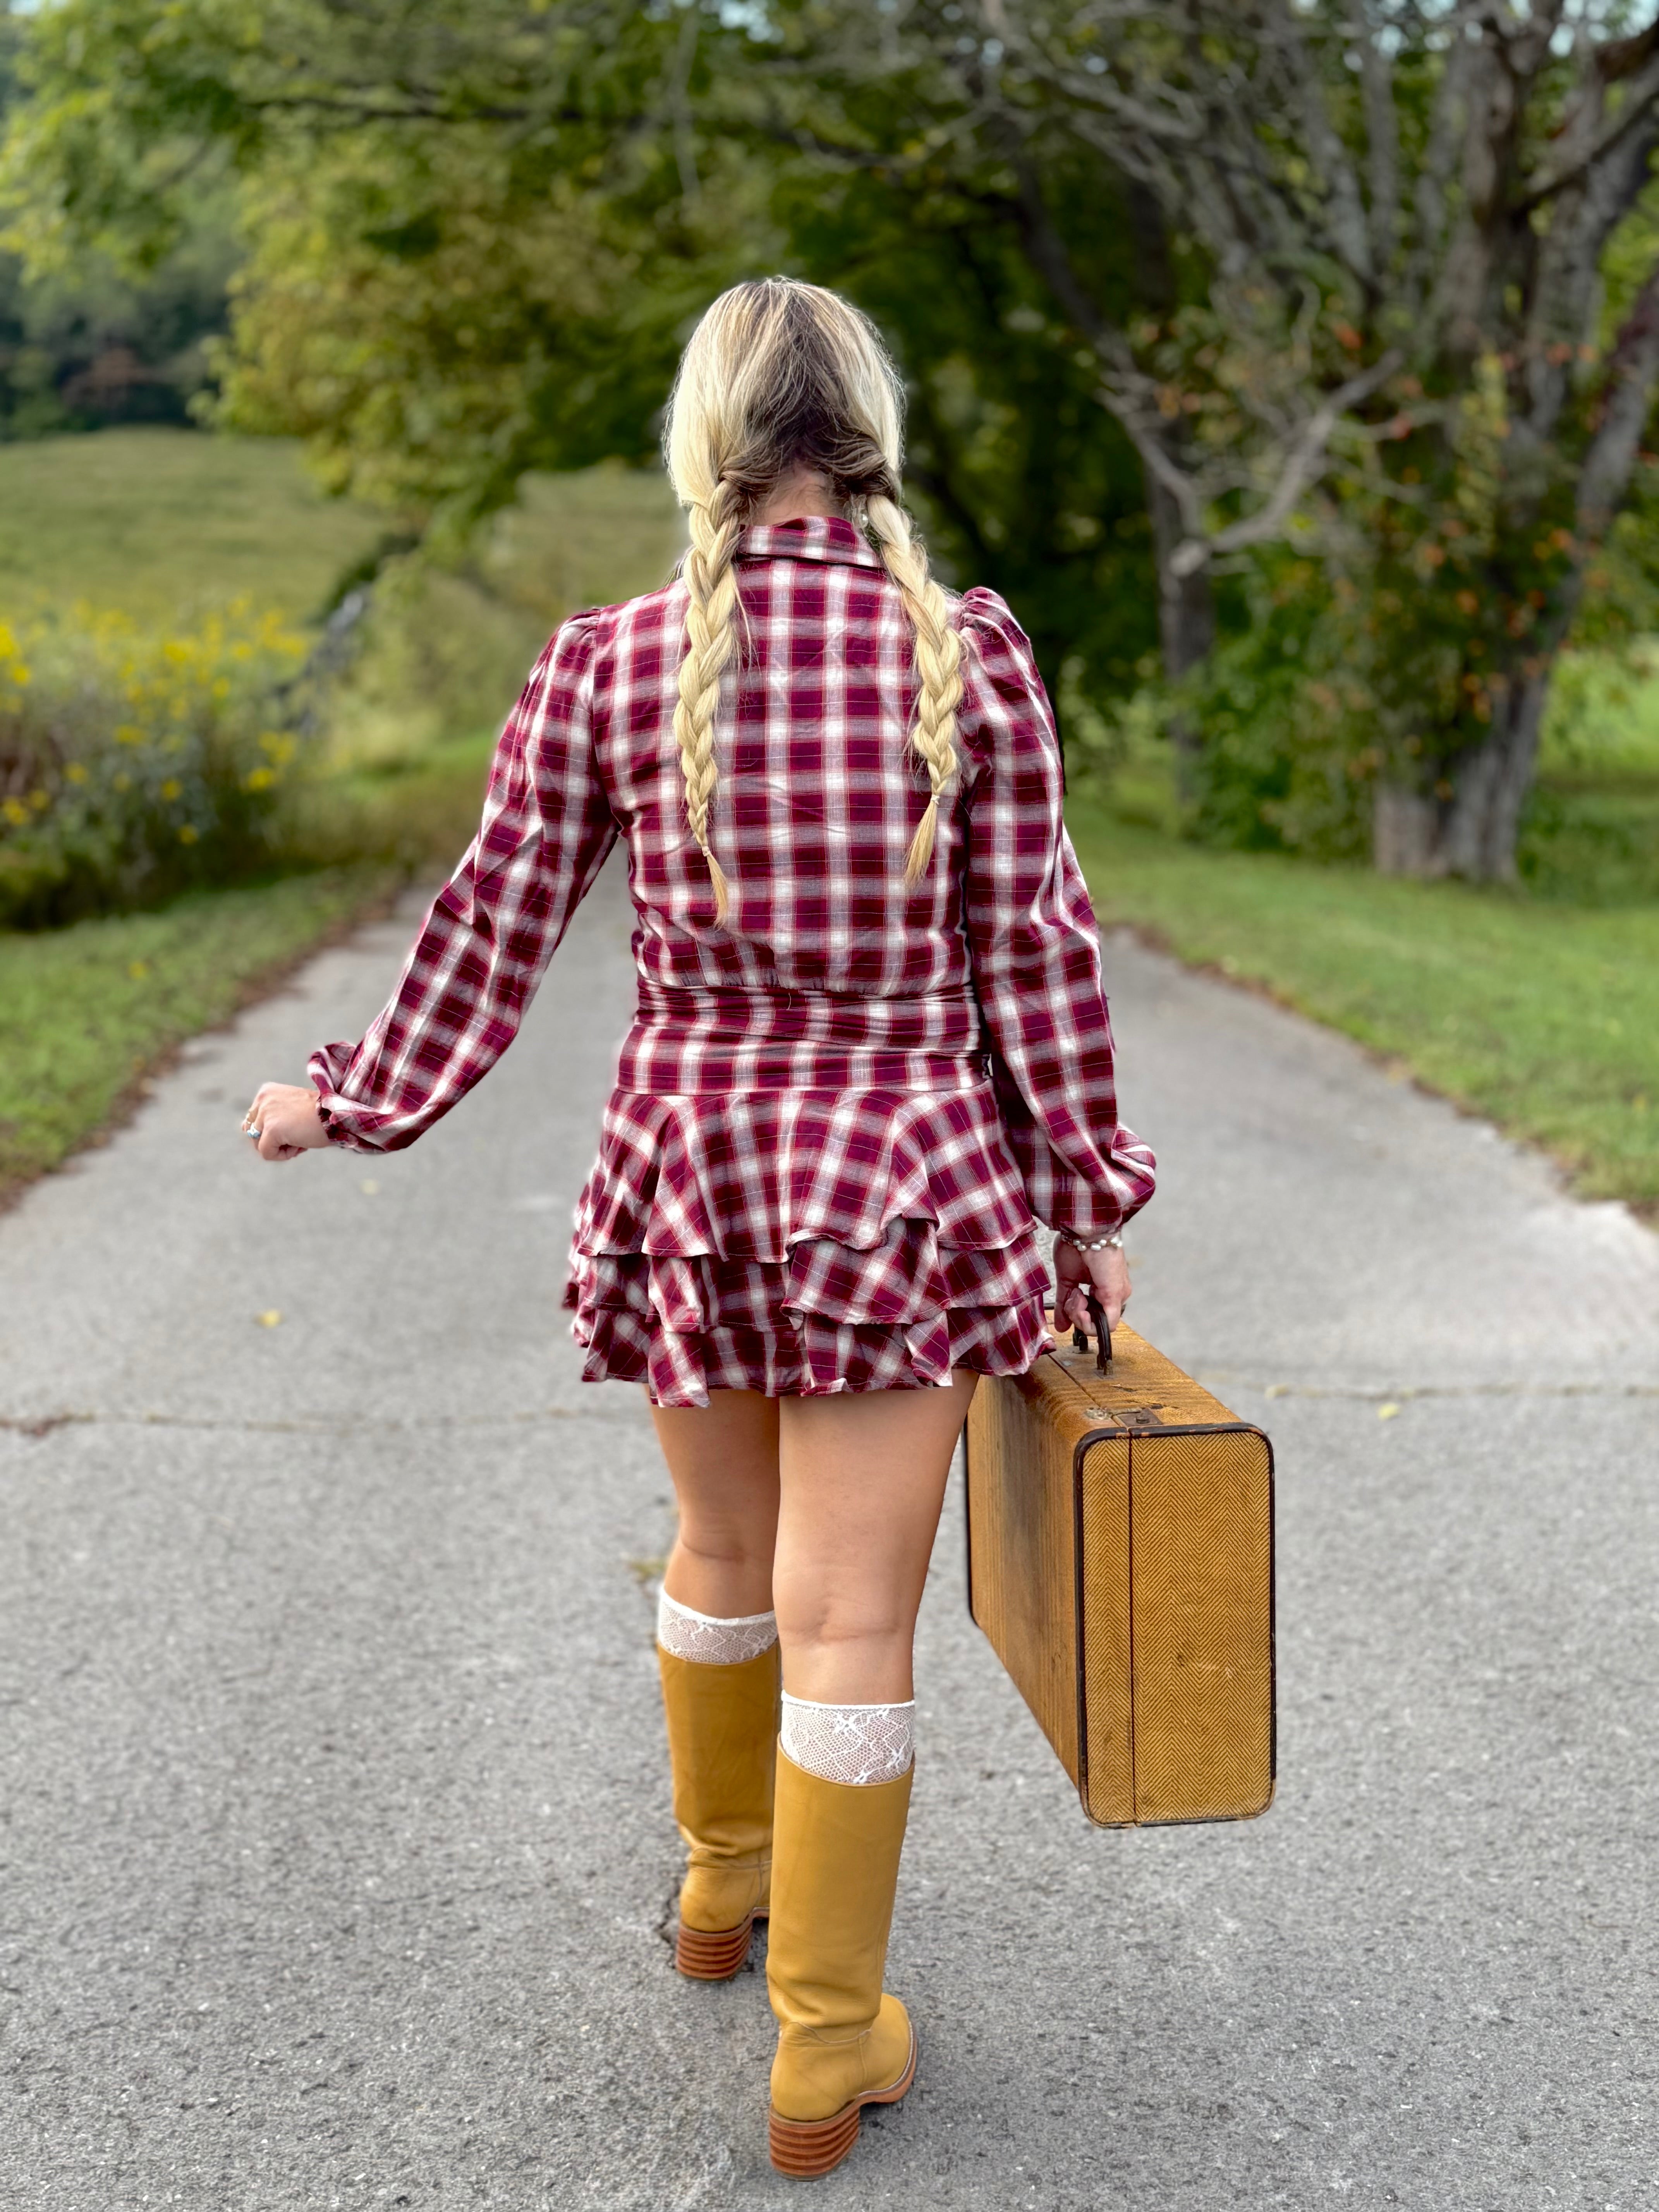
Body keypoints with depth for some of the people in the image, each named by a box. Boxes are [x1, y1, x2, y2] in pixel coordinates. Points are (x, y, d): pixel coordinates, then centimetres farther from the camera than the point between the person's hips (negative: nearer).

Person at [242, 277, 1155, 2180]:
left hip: (687, 1158, 2)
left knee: (727, 1542, 25)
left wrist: (355, 1101, 16)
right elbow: (1031, 955, -6)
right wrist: (1092, 1199, 4)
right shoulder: (974, 656, -8)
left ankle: (721, 1877, 46)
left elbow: (490, 928, 0)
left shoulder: (606, 667, -5)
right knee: (851, 1616, 5)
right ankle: (826, 2049, 16)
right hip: (905, 1168, -2)